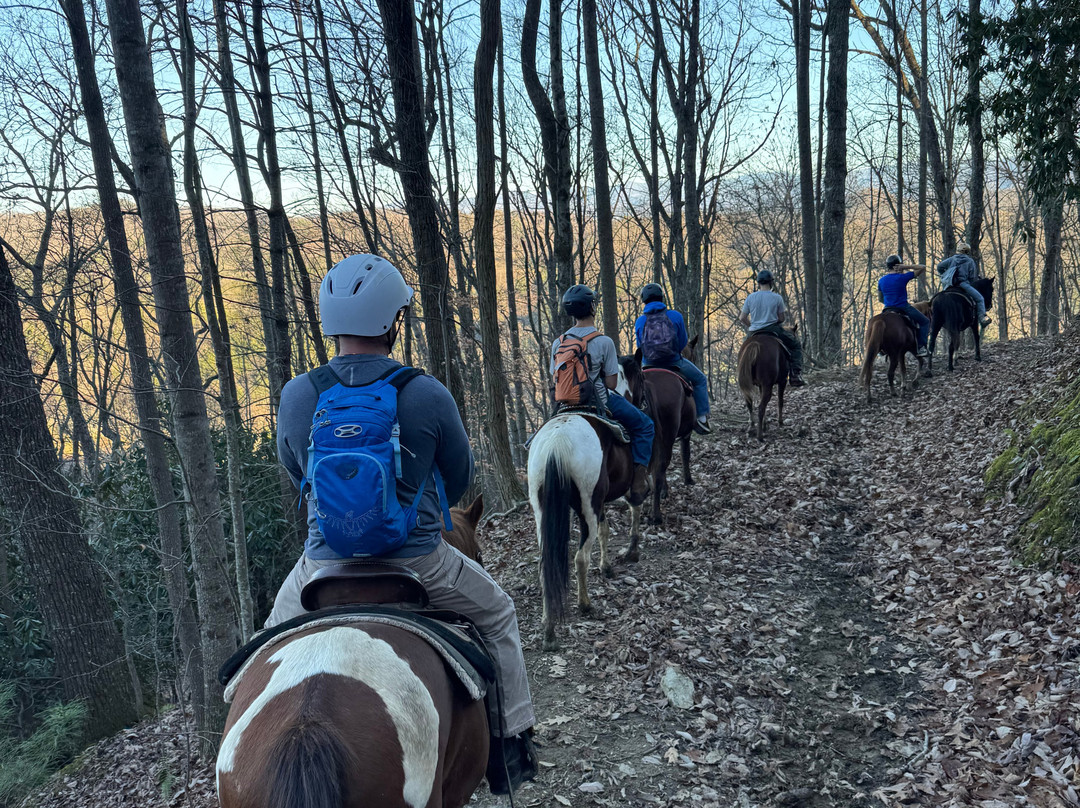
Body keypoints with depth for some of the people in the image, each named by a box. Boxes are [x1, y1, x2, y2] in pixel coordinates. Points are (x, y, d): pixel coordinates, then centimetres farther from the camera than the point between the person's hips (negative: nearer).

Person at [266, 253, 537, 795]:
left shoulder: (295, 396, -8)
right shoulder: (429, 395, -14)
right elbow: (459, 479, 1)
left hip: (327, 563, 2)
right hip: (418, 561, -2)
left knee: (278, 636, 33)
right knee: (498, 614, 25)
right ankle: (512, 744, 29)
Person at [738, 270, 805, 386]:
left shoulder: (750, 297, 0)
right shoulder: (777, 298, -7)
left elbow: (742, 318, 2)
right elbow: (781, 318, -1)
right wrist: (785, 312, 20)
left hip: (755, 333, 3)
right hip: (773, 329, -3)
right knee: (796, 346, 13)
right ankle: (795, 375, 0)